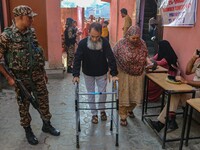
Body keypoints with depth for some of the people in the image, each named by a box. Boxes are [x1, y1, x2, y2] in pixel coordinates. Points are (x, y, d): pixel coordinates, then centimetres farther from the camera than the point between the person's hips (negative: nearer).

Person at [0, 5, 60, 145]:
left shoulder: (31, 31, 3)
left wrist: (43, 71, 12)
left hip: (37, 73, 5)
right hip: (21, 76, -4)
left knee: (43, 100, 13)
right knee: (24, 104, 11)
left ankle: (47, 124, 33)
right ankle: (28, 130, 30)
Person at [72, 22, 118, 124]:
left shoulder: (105, 43, -20)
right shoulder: (82, 43, -20)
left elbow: (111, 58, -21)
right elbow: (77, 59, -20)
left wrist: (114, 74, -29)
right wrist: (76, 75, -29)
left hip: (102, 74, 0)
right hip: (88, 74, 0)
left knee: (103, 92, 11)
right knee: (91, 94, 11)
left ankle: (102, 110, 38)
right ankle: (94, 114, 30)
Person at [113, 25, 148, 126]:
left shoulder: (142, 43, -4)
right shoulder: (121, 44, -15)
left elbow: (144, 57, 10)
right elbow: (113, 57, -7)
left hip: (138, 74, 4)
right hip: (124, 74, -3)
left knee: (136, 95, 13)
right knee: (124, 95, 5)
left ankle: (130, 109, 43)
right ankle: (123, 117, 22)